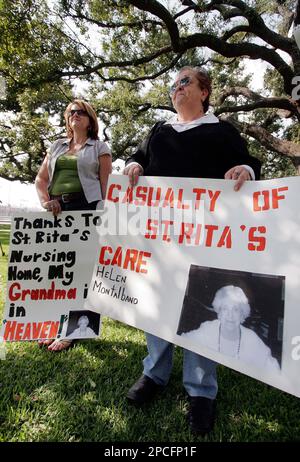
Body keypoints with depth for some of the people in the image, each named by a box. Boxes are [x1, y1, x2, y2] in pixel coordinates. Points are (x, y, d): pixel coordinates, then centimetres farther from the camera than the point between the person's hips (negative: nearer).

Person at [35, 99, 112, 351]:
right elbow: (40, 179, 14)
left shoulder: (100, 147, 9)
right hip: (57, 211, 5)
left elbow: (106, 184, 0)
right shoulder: (57, 146, 21)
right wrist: (45, 200, -5)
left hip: (86, 209, -4)